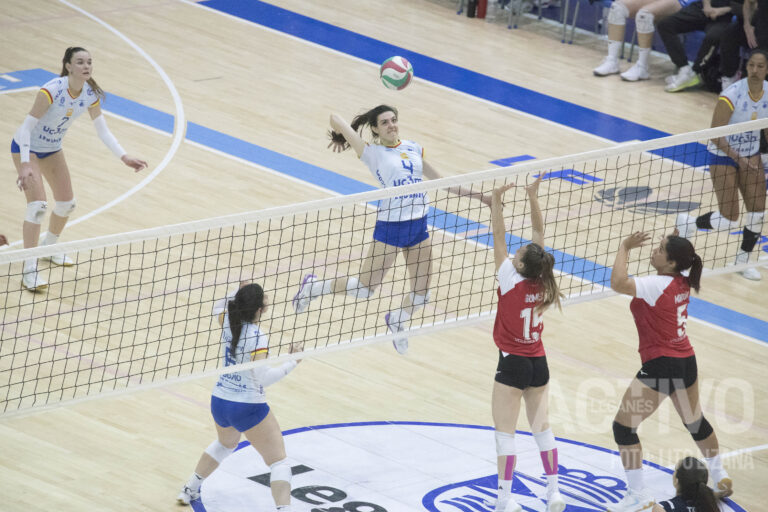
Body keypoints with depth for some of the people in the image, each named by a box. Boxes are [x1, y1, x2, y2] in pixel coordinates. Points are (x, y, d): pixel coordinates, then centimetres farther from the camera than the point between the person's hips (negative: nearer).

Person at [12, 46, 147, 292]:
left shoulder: (91, 94, -14)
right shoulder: (51, 91, -34)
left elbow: (103, 131, -4)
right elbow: (27, 127, -31)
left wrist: (125, 157, -15)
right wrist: (25, 165, -40)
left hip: (52, 148, 7)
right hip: (26, 147, -7)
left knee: (67, 203, 13)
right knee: (38, 205, -19)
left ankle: (50, 247, 41)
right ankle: (29, 270, -15)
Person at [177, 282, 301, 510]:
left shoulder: (227, 322, -3)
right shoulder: (256, 336, -22)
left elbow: (218, 307, 23)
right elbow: (263, 377, -27)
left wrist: (240, 293, 14)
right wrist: (291, 362, -19)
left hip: (219, 403, 7)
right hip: (249, 408, -7)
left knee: (226, 443, 38)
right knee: (279, 463, -3)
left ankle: (189, 490, 44)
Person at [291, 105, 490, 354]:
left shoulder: (413, 148, 11)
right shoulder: (373, 153, -4)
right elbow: (336, 118, -6)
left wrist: (478, 196, 20)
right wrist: (340, 138, 15)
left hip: (419, 225, 5)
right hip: (390, 226, -5)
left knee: (421, 294, 8)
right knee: (364, 288, 2)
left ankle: (396, 321, 39)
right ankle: (313, 286, 26)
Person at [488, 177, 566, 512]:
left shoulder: (512, 280, -19)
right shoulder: (543, 283, -7)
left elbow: (498, 239, -16)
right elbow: (539, 233, 0)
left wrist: (496, 202, -13)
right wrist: (533, 198, 1)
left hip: (513, 362, -6)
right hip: (538, 362, 6)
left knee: (505, 431, -1)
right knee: (542, 427, 12)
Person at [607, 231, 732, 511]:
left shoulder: (658, 285, -23)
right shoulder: (683, 283, 1)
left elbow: (618, 282, -35)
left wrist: (624, 248, -24)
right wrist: (675, 242, 18)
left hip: (660, 366, -9)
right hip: (686, 362, 9)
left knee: (623, 426, -3)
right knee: (695, 422, 29)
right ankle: (720, 477, 45)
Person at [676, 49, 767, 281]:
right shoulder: (732, 95, -27)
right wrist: (738, 158, -29)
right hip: (723, 155, -6)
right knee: (729, 220, -8)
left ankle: (743, 259, 20)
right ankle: (688, 223, 21)